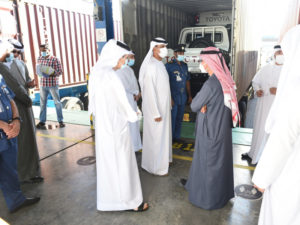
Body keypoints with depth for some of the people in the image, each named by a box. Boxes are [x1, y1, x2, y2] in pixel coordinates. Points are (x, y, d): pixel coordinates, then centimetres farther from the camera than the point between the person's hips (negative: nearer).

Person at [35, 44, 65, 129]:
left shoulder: (55, 59, -6)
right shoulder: (39, 59, 10)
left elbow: (60, 71, -10)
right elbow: (38, 70, 18)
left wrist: (51, 74, -24)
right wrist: (40, 73, -5)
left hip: (53, 84, -4)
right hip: (43, 84, 5)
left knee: (57, 102, 1)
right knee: (43, 103, 9)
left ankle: (60, 121, 11)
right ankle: (42, 121, 19)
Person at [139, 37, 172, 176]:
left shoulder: (160, 64, 9)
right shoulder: (150, 66, -20)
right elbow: (149, 91, -23)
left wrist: (167, 105, 16)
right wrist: (156, 113, -22)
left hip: (163, 106, 9)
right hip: (155, 108, -9)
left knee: (163, 134, 20)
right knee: (156, 137, 3)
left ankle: (163, 159, 39)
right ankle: (156, 167, 19)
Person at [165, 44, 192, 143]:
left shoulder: (184, 65, 11)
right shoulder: (169, 65, -9)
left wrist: (189, 96, 15)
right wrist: (169, 98, -17)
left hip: (183, 97, 6)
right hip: (173, 97, -6)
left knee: (179, 118, 13)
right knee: (172, 118, 1)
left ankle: (177, 137, 27)